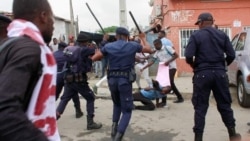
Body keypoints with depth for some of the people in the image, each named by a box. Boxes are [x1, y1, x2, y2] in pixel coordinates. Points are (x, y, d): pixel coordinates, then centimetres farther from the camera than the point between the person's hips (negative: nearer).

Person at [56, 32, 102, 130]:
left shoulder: (68, 49, 10)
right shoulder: (83, 50, -8)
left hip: (68, 79, 6)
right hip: (79, 80, -6)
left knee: (64, 99, 15)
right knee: (90, 98, 9)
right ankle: (90, 123, 10)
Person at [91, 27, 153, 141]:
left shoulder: (108, 46, 3)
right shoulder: (133, 45, 1)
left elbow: (94, 58, 6)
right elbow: (149, 49, 17)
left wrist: (104, 55, 21)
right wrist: (143, 38, 32)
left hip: (112, 80, 3)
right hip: (125, 80, -3)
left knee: (117, 104, 30)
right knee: (127, 110, 5)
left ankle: (114, 126, 15)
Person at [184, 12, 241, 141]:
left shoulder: (196, 36, -2)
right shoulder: (222, 35, 8)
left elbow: (188, 56, -12)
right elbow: (231, 55, 2)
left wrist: (194, 65, 7)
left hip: (202, 73, -3)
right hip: (220, 73, 3)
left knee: (200, 107, 4)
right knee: (224, 104, 15)